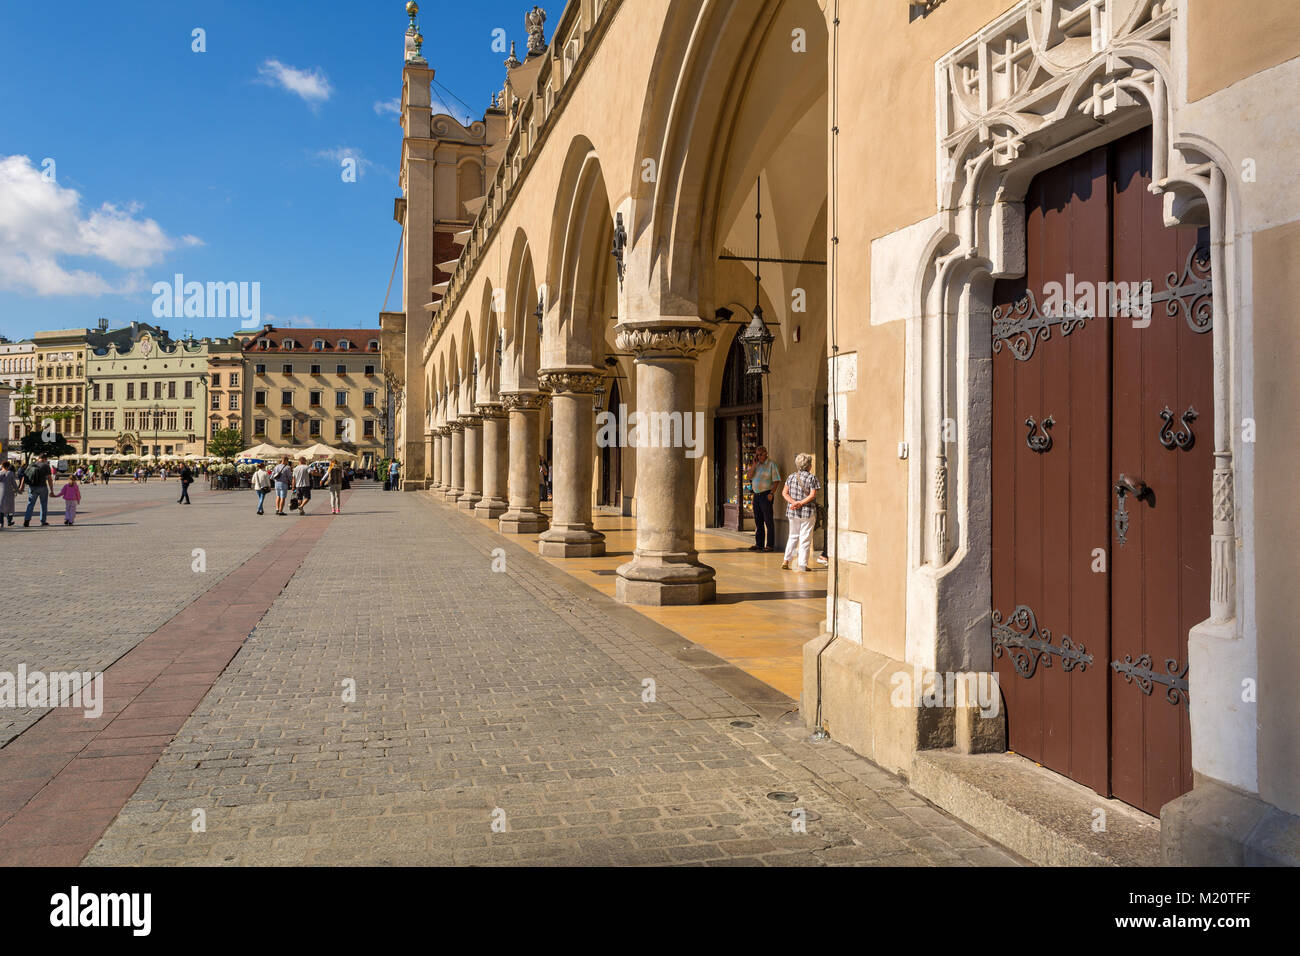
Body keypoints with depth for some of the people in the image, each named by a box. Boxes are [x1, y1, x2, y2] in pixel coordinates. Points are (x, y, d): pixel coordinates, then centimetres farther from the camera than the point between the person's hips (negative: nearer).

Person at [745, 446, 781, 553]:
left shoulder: (771, 464, -5)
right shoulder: (755, 465, 13)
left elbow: (776, 480, -9)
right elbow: (748, 477, 2)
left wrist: (771, 493, -19)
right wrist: (754, 464, -5)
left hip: (766, 495, -7)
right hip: (756, 495, 7)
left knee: (768, 521, -6)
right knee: (758, 521, 9)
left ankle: (770, 545, -4)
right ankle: (759, 544, 15)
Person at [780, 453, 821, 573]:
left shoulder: (791, 477, 6)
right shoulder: (812, 478, -7)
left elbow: (784, 493, 1)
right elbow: (812, 495, -15)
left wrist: (794, 502, -10)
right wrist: (800, 503, -15)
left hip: (792, 512, 4)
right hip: (807, 512, -4)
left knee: (793, 536, 18)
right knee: (805, 538, 3)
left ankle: (786, 561, 13)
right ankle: (802, 565, 3)